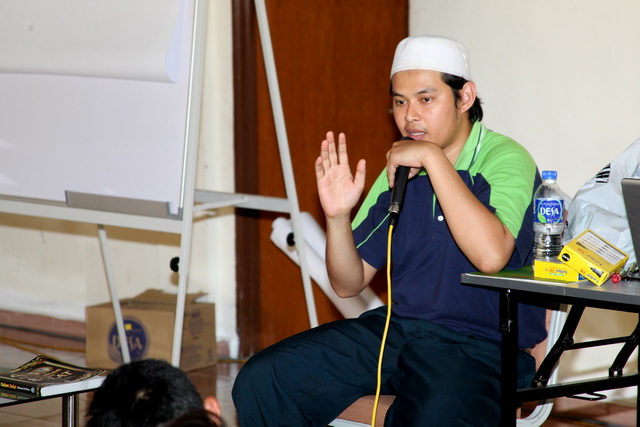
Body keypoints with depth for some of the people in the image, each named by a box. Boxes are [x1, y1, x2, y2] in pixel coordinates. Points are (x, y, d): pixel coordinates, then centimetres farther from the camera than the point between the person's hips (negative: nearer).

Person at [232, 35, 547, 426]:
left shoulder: (505, 160, -8)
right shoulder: (400, 168, 11)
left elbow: (491, 255, -29)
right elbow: (349, 284, 13)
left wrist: (434, 157, -23)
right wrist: (338, 216, -7)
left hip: (480, 347, -6)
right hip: (400, 328, 7)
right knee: (262, 381, -7)